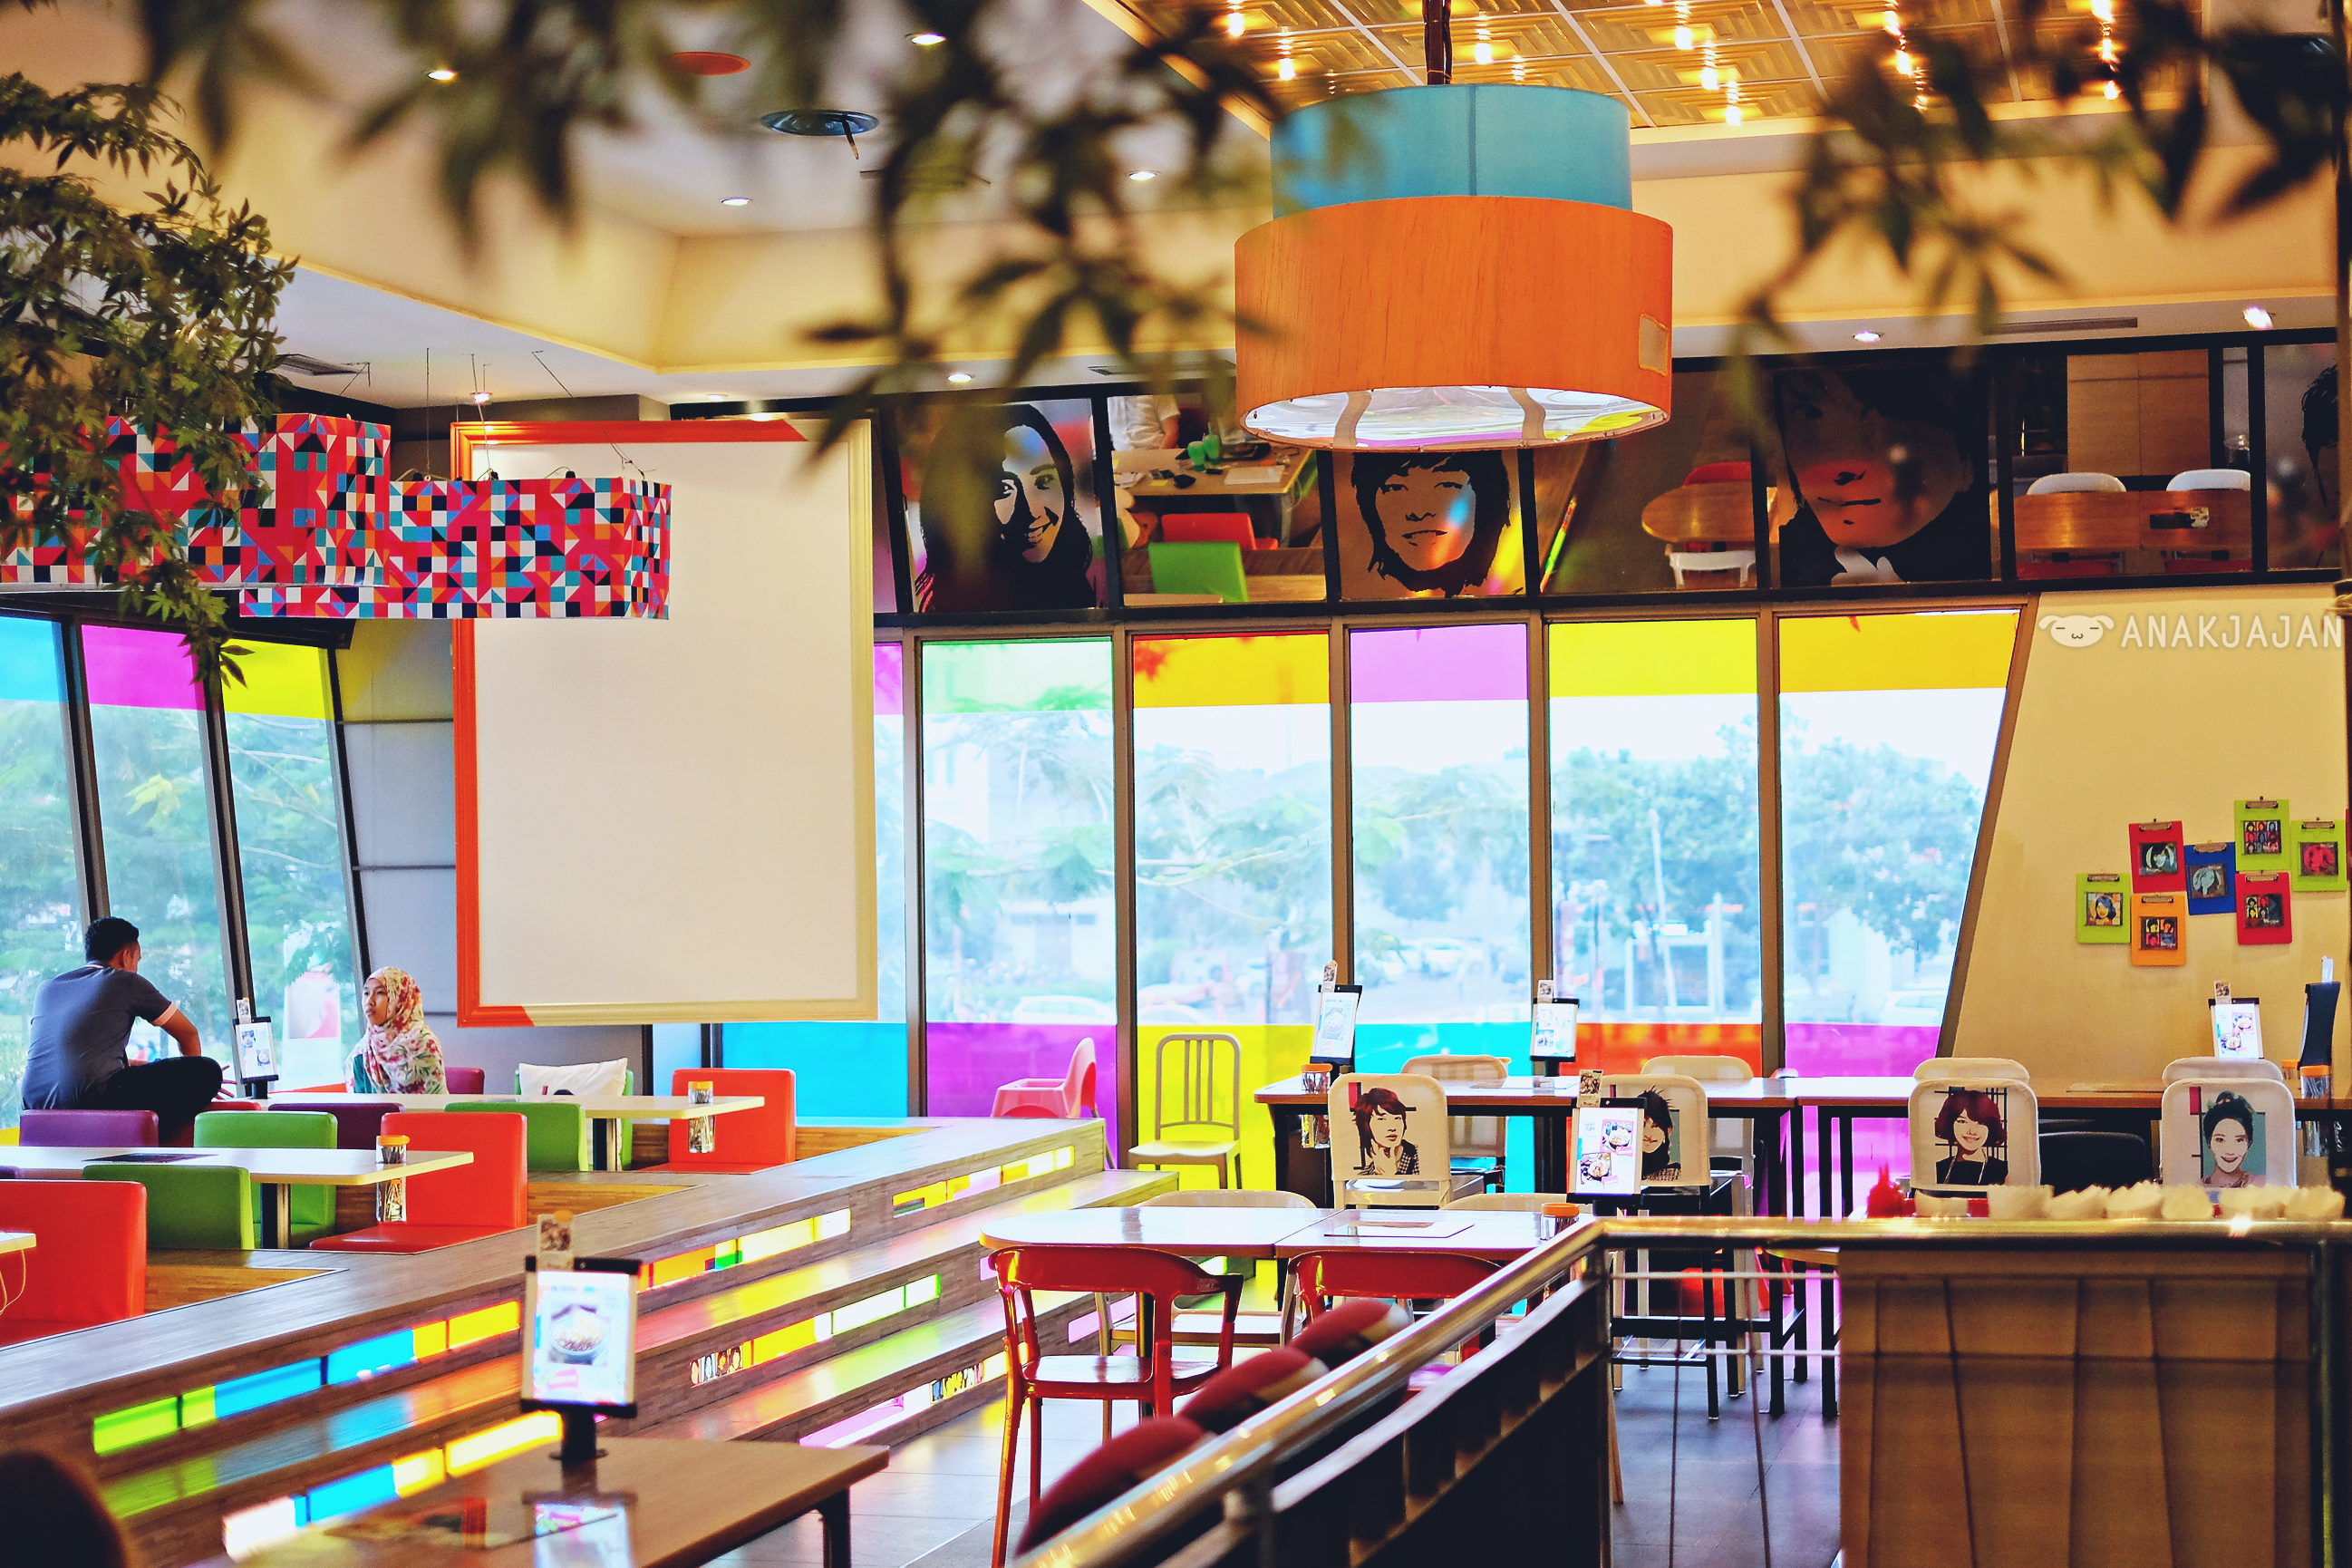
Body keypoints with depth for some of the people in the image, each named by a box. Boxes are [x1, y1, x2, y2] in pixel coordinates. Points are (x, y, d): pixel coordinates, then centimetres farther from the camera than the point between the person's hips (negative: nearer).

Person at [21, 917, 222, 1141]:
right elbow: (188, 1034, 20)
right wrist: (193, 1081, 38)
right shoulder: (127, 982, 10)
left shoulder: (47, 987, 26)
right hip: (96, 1100, -7)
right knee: (207, 1070, 0)